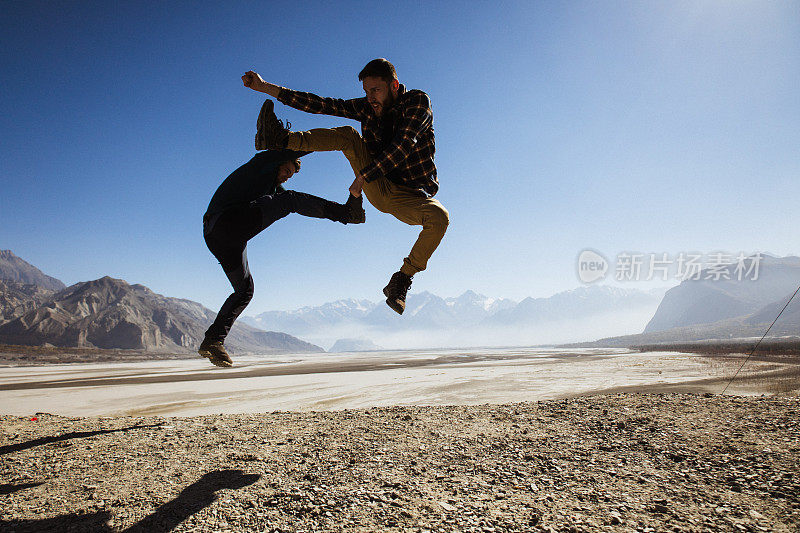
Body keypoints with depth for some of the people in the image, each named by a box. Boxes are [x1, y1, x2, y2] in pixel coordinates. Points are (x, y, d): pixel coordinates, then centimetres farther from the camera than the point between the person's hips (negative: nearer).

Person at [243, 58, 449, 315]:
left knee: (439, 217, -35)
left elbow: (403, 145, -24)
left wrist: (362, 177, -26)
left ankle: (402, 279, -21)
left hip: (409, 196, -3)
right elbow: (322, 105, 2)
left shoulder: (418, 101, -11)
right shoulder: (368, 107, 4)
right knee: (348, 134, -12)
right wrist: (265, 87, -2)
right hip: (376, 188, 4)